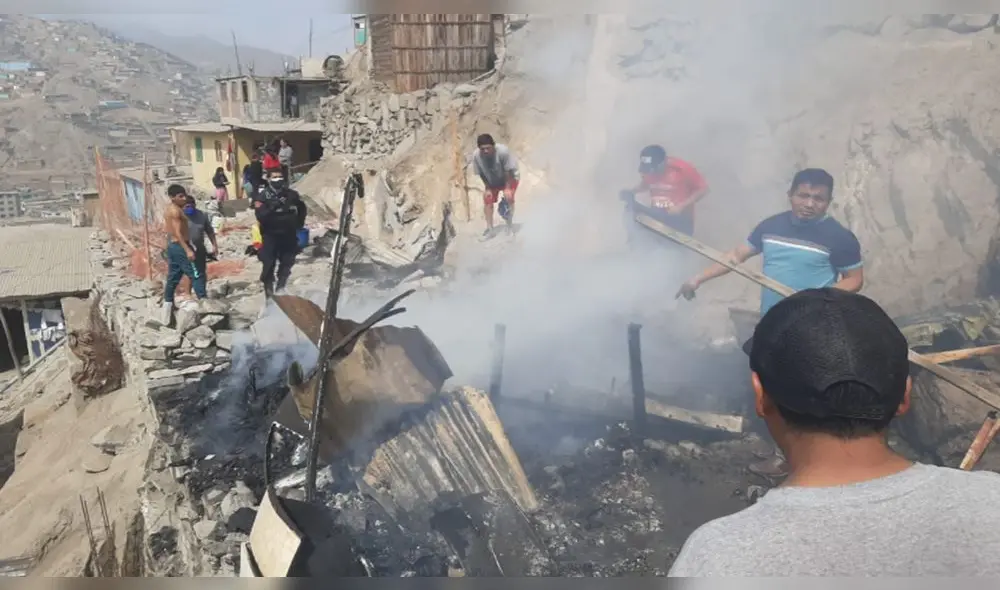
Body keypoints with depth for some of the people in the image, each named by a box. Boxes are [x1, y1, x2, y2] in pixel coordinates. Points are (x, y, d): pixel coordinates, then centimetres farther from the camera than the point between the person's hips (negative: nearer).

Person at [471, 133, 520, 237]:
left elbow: (509, 171, -27)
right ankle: (489, 229, 8)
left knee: (509, 198, -17)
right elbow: (482, 174, -13)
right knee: (487, 201, -3)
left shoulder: (503, 151, -38)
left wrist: (507, 188, -26)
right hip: (492, 181, 3)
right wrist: (487, 188, -13)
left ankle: (510, 225, 1)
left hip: (509, 178, -3)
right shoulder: (476, 155, -29)